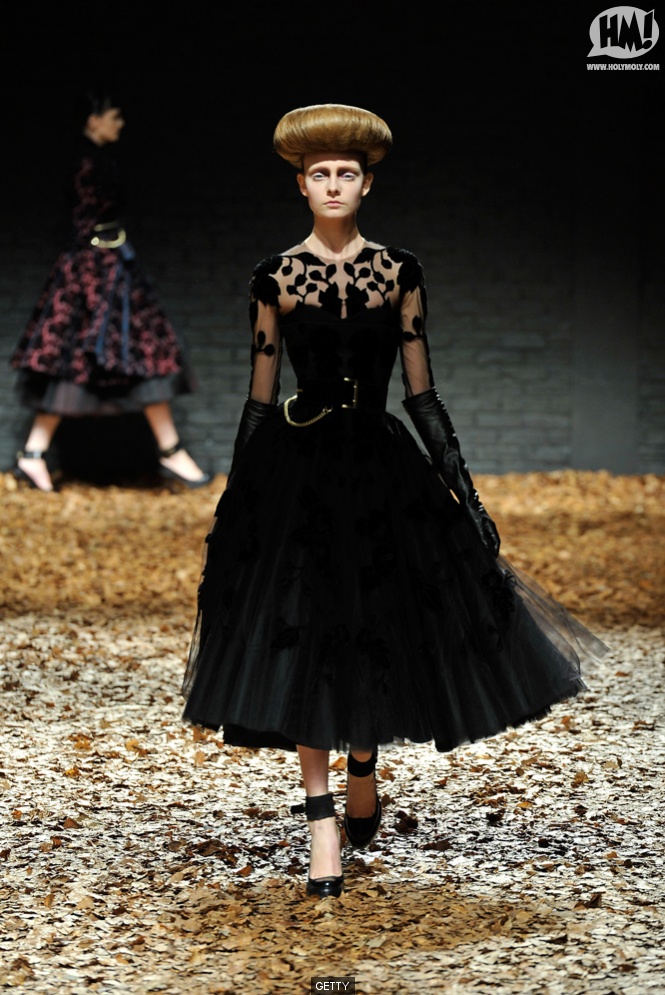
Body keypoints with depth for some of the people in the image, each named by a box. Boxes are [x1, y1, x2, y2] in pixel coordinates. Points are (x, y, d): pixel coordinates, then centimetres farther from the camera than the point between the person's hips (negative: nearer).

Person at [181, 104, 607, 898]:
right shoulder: (276, 277, 1)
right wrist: (235, 500, 2)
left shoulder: (398, 272, 3)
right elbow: (259, 398, 3)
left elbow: (421, 391, 5)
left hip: (384, 470, 1)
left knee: (384, 628, 7)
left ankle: (364, 765, 37)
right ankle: (323, 828, 3)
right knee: (303, 635, -4)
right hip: (299, 471, -1)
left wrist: (463, 488, 2)